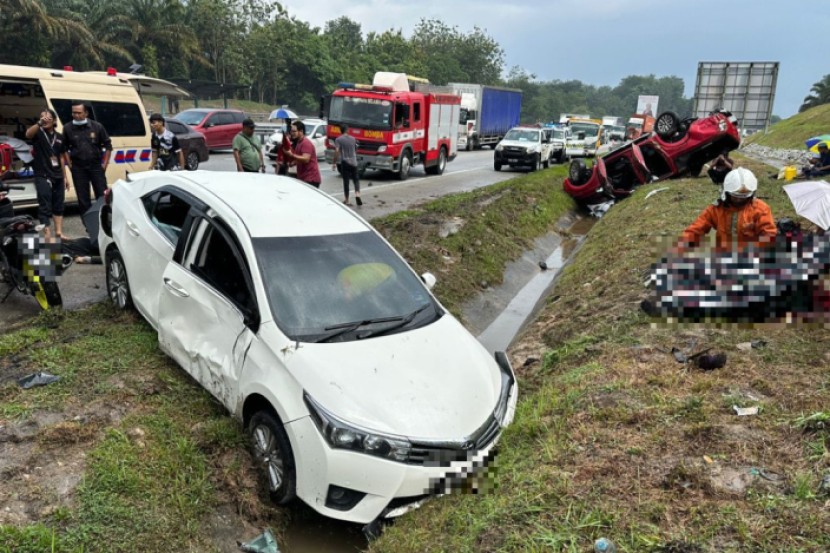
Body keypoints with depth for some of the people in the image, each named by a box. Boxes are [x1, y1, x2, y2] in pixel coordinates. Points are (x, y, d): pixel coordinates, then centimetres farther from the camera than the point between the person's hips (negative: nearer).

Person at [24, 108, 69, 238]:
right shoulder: (38, 133, -3)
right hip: (42, 176, -5)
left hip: (57, 176, 5)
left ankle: (59, 232, 19)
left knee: (58, 205, 11)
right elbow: (28, 134, -28)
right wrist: (39, 123, -45)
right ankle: (46, 234, -8)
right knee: (45, 206, -7)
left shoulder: (59, 137, 11)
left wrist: (65, 177, 14)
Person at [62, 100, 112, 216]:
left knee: (103, 196, 1)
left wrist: (104, 164, 1)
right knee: (83, 199, 5)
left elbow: (108, 145, 6)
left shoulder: (97, 127, 0)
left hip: (96, 166, -1)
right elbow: (65, 149, 10)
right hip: (78, 169, 1)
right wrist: (70, 165, 3)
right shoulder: (68, 129, 2)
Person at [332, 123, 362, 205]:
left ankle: (346, 200, 5)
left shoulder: (338, 139, -5)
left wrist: (334, 162, -10)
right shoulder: (353, 139, 8)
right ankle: (357, 194, -9)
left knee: (346, 181, 2)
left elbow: (337, 151, -15)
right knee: (356, 179, 14)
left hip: (345, 162, -3)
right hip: (353, 162, 3)